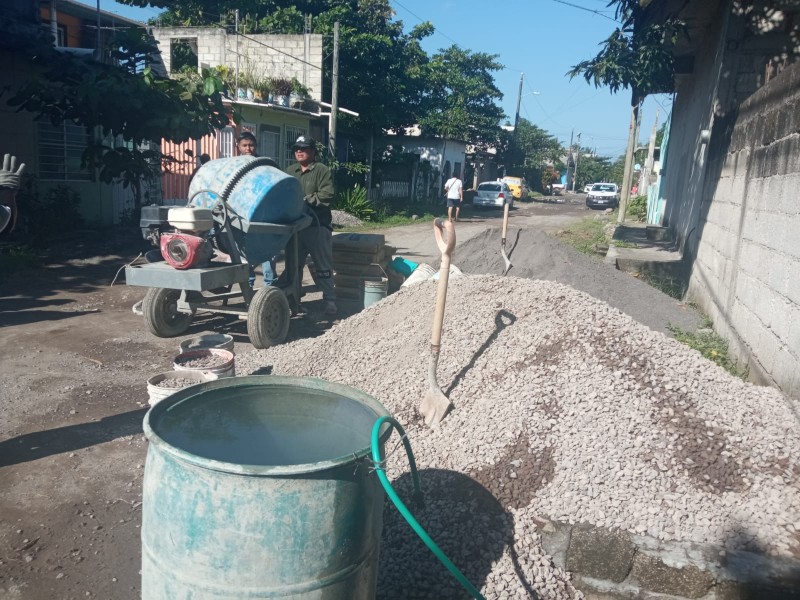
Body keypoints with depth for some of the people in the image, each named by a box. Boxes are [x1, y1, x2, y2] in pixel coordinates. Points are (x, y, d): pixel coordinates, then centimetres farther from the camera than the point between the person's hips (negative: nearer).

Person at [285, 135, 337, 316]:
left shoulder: (322, 170, -1)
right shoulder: (290, 170, 17)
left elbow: (326, 196, -13)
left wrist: (304, 200, -16)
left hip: (318, 226, -5)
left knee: (323, 267, 0)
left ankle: (330, 300, 8)